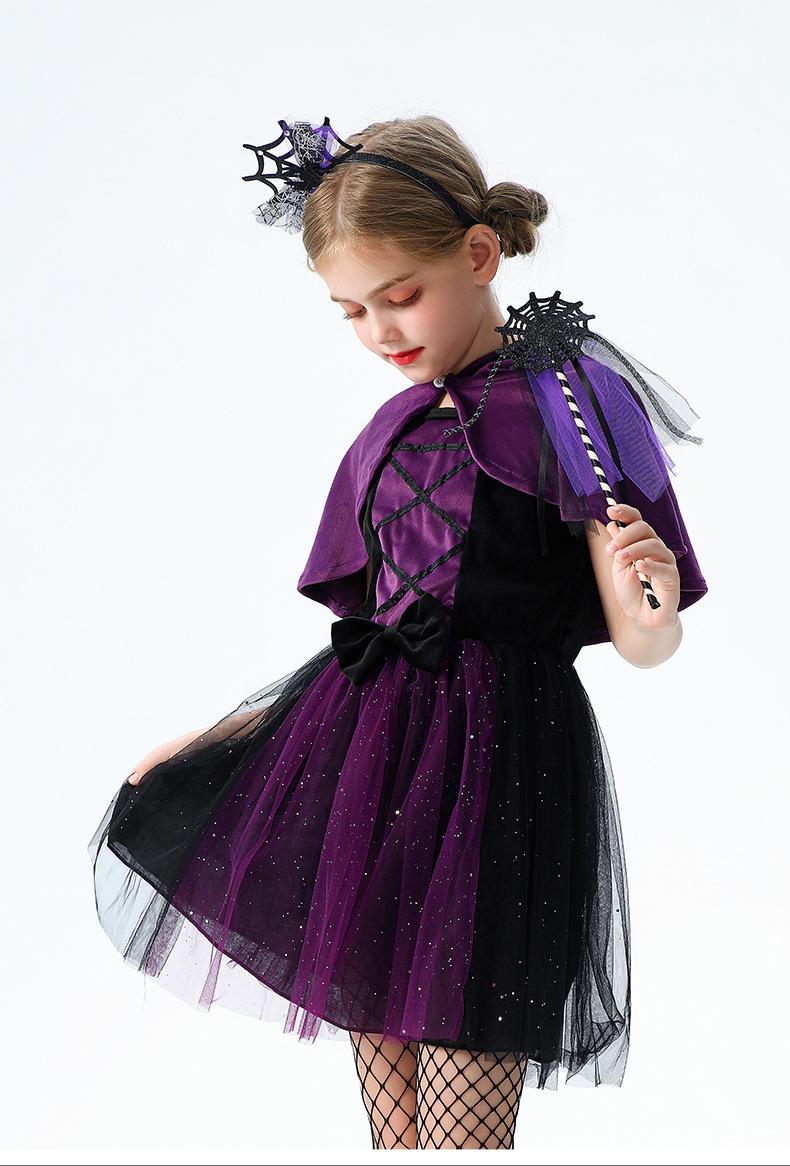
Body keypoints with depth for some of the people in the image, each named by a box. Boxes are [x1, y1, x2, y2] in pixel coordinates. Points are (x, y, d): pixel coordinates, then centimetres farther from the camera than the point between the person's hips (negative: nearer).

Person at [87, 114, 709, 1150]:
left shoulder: (568, 403, -4)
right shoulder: (393, 432, 15)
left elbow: (641, 646, -5)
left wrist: (651, 608, -29)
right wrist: (212, 741, 21)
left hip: (498, 766, -6)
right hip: (365, 758, 6)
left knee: (459, 1129, -5)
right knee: (389, 1120, 11)